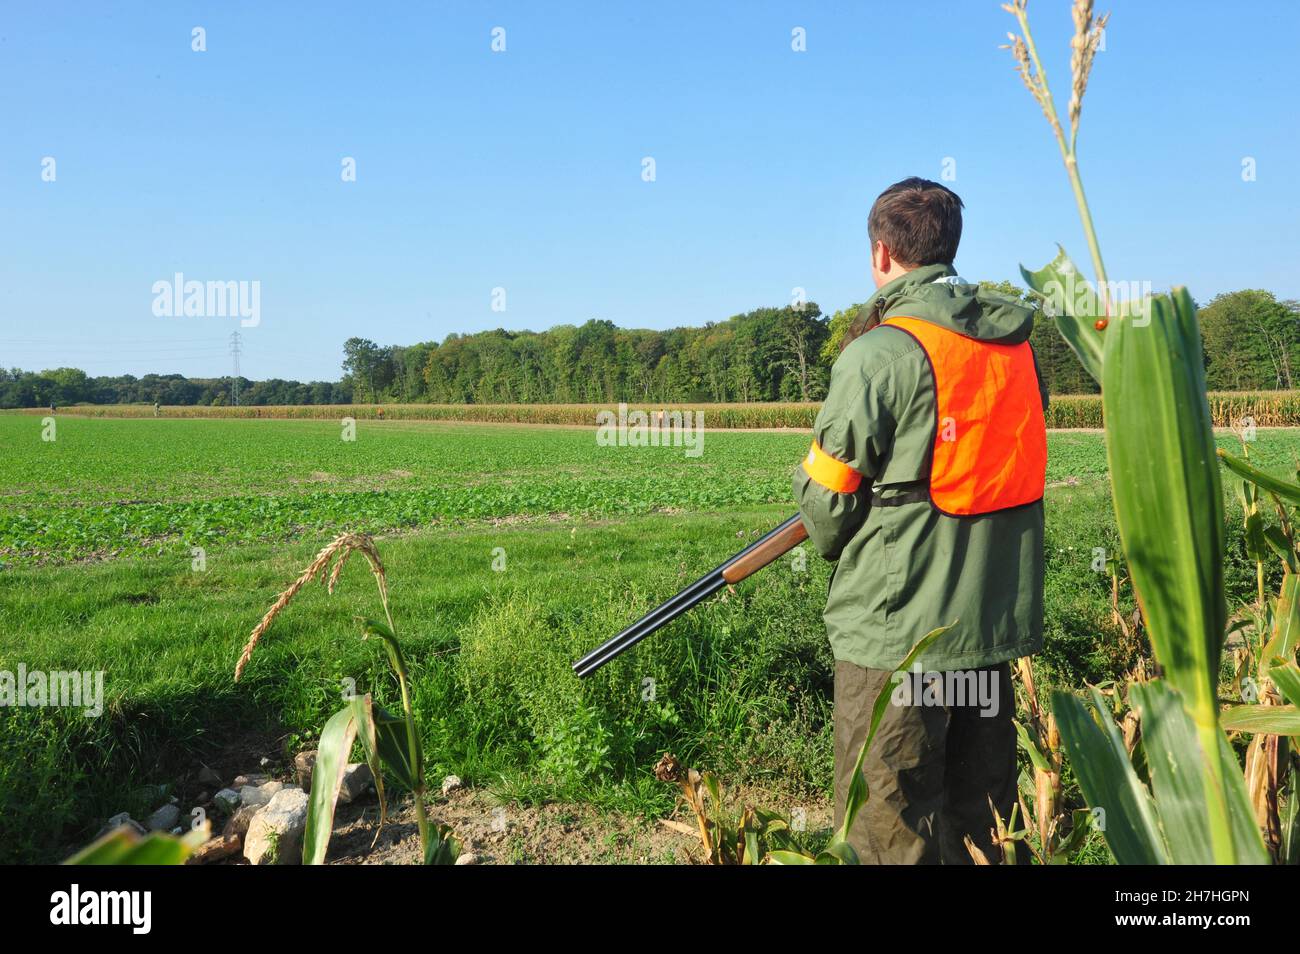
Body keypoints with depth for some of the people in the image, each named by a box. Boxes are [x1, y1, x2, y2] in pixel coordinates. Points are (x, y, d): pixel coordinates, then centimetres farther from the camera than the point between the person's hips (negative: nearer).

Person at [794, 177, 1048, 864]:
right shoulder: (1016, 343, 7)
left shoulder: (878, 353, -14)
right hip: (996, 620, 7)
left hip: (896, 630, -7)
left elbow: (827, 503, -10)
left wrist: (831, 540, 12)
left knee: (890, 832, 6)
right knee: (983, 819, 20)